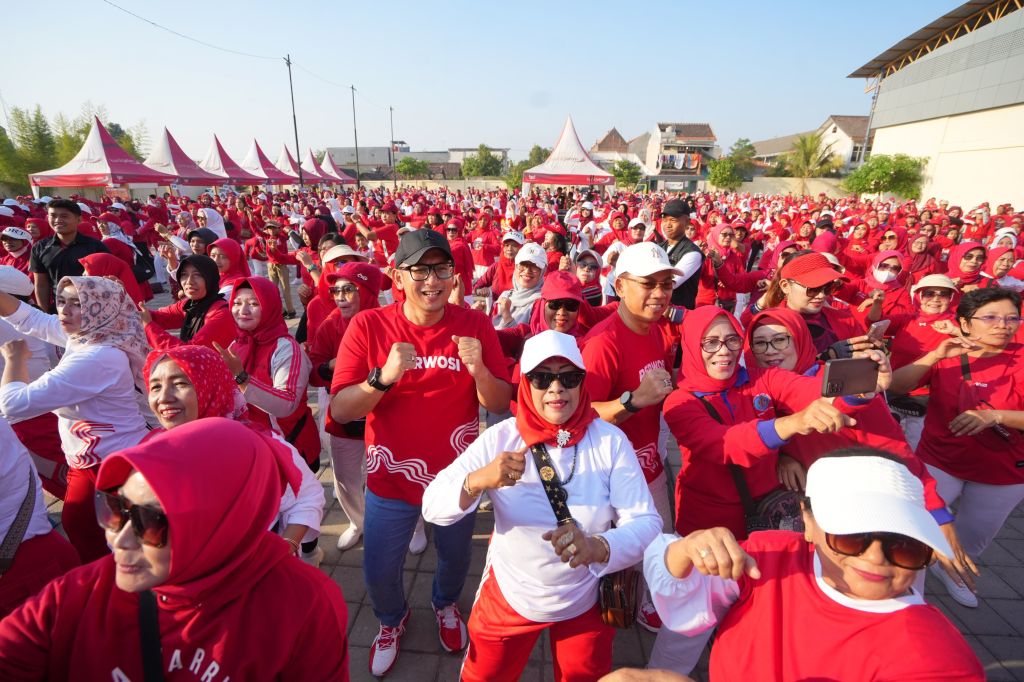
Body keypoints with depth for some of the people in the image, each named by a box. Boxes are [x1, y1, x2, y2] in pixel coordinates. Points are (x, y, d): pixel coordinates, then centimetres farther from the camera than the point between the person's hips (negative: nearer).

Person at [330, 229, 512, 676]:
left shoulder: (475, 325, -12)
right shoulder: (368, 326, -15)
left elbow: (500, 405, -10)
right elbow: (340, 411, -16)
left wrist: (478, 369, -30)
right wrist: (383, 377, -33)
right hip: (391, 478, 0)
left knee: (455, 558, 24)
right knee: (379, 572, 17)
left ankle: (445, 603, 60)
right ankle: (392, 619, 54)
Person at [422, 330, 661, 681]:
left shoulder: (610, 440, -18)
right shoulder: (501, 438, -17)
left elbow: (646, 523, -23)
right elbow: (432, 507, -19)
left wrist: (597, 547, -43)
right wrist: (478, 481, -40)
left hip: (585, 603, 0)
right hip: (508, 597, 0)